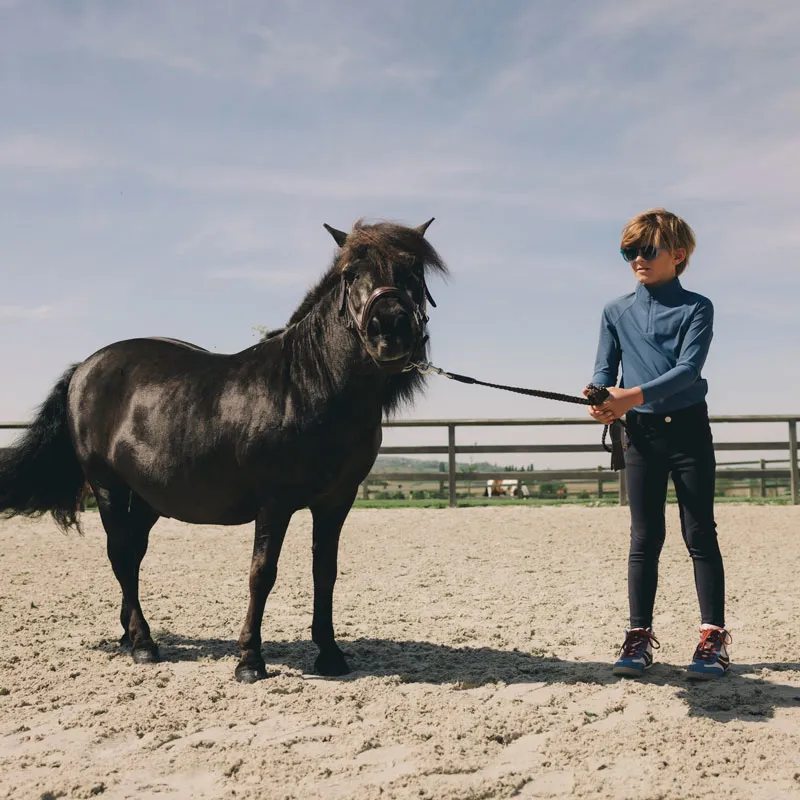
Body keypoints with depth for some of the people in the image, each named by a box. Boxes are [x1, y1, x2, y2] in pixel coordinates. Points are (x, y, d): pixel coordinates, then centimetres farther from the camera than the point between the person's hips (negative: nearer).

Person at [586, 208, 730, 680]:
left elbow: (688, 368, -15)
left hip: (689, 428, -2)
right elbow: (604, 370, 6)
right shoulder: (617, 311, 9)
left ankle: (714, 637, 4)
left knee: (700, 534, 0)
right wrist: (603, 399, -18)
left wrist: (634, 395, -28)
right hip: (641, 433, 3)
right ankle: (639, 636, 9)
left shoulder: (696, 308, -2)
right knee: (645, 538, 5)